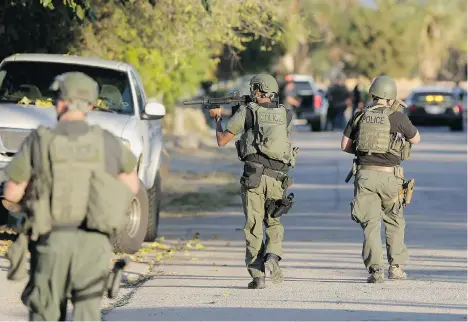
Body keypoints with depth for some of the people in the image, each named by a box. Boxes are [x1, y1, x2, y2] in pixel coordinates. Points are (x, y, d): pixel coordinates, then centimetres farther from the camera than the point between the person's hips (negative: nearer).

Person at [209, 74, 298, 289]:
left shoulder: (247, 112, 0)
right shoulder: (285, 114, 9)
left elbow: (222, 141, 6)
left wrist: (217, 118, 25)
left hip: (254, 176, -2)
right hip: (278, 178, 2)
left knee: (253, 226, 3)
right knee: (273, 223, 19)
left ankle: (257, 276, -3)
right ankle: (272, 257, -8)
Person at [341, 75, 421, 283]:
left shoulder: (360, 116, 5)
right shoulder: (397, 117, -4)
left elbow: (345, 145, 6)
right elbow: (416, 139, 12)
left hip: (365, 174, 1)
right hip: (389, 175, -1)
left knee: (370, 223, 1)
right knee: (394, 222, 17)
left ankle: (375, 270, -11)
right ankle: (396, 266, 16)